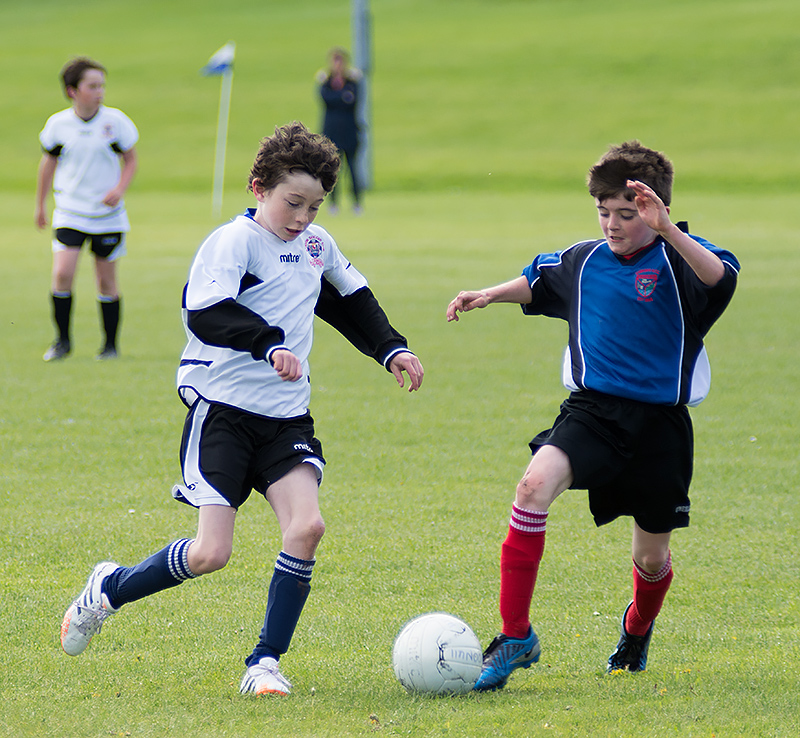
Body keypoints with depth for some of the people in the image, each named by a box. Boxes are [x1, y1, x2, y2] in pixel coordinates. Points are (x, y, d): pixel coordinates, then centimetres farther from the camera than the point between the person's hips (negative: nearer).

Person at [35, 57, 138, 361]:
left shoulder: (116, 121, -7)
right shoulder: (58, 124, -4)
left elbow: (130, 160, 4)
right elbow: (48, 162, 11)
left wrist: (119, 190, -14)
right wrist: (40, 205, 18)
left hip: (108, 215, 0)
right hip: (70, 213, 0)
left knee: (106, 280, 4)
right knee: (62, 274, -13)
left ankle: (110, 344, 19)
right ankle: (62, 341, 4)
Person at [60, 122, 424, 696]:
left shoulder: (318, 245, 11)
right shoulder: (234, 242, -12)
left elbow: (352, 301, 30)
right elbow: (206, 313, -26)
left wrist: (391, 349, 23)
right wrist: (270, 344, -38)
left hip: (287, 417, 6)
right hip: (222, 411, -6)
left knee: (307, 525, -16)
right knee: (211, 553, -10)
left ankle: (266, 663, -6)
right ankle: (109, 590, 17)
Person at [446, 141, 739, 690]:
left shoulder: (678, 261, -10)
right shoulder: (583, 260, 6)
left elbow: (720, 278, -35)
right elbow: (538, 280, 29)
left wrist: (666, 229, -46)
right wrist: (487, 295, 19)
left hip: (660, 423, -2)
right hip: (592, 409, 3)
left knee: (652, 556, 10)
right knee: (535, 484, -27)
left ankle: (638, 628, 49)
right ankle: (516, 635, -21)